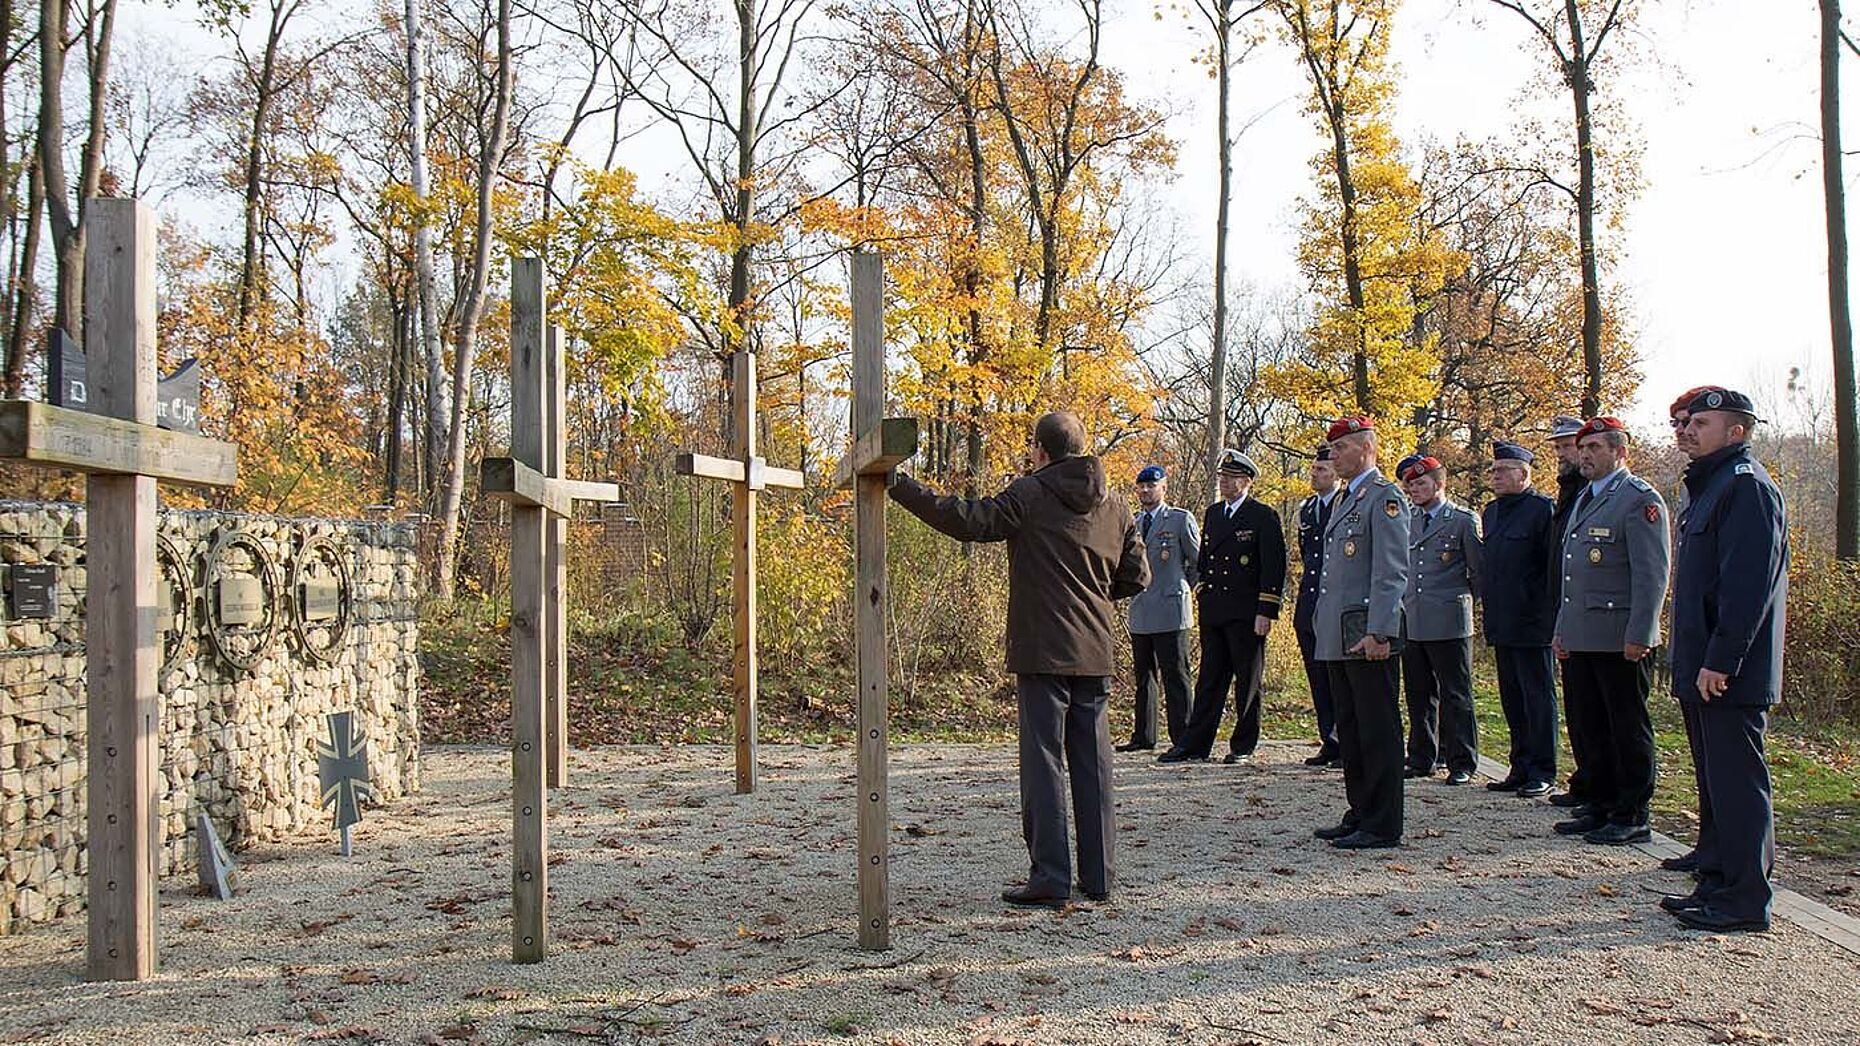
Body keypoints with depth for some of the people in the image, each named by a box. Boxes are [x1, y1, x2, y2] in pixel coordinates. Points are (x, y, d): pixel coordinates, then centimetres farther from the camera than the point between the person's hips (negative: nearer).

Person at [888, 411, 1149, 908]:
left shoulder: (1030, 494, -7)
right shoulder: (1114, 505, 10)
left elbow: (969, 520, -16)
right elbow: (1136, 576, 13)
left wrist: (900, 485, -11)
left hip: (1042, 652, -5)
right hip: (1096, 653, 5)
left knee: (1044, 762, -2)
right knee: (1093, 763, 11)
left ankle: (1050, 879, -2)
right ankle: (1100, 876, 16)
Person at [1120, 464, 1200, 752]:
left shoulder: (1181, 520, -2)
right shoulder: (1134, 522, 15)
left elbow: (1199, 562, 2)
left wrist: (1182, 588, 3)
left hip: (1170, 612, -6)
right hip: (1140, 613, 6)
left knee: (1175, 677, -4)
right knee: (1143, 676, 11)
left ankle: (1183, 739, -1)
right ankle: (1143, 736, 18)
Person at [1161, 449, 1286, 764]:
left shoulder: (1263, 517, -5)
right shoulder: (1212, 513, 15)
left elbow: (1274, 568, -9)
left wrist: (1266, 612, -14)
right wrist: (1202, 595, 14)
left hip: (1246, 615, -6)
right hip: (1213, 613, 6)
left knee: (1247, 681, 4)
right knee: (1209, 679, 7)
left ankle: (1244, 745, 13)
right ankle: (1195, 744, 8)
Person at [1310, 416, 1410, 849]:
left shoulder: (1383, 497, -9)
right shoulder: (1344, 499, 20)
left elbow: (1391, 573, -17)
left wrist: (1377, 633, -22)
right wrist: (1323, 624, 21)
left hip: (1366, 638, -10)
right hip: (1338, 638, 10)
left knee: (1377, 732, -3)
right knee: (1350, 732, 14)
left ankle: (1382, 826, 2)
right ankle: (1359, 815, 22)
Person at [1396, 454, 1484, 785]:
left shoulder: (1463, 521, -3)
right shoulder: (1406, 522, 13)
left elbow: (1480, 571, 1)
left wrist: (1459, 598, 6)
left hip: (1449, 625, -5)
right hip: (1411, 623, 5)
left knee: (1455, 696, -1)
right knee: (1419, 696, 11)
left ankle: (1462, 764, 6)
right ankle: (1421, 759, 20)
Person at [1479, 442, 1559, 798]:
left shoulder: (1543, 508, -9)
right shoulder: (1492, 512, 15)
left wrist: (1552, 617, -15)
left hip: (1533, 625, -8)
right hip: (1502, 626, 8)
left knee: (1538, 697, 1)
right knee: (1512, 700, 12)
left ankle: (1542, 772, 7)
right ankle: (1520, 768, 20)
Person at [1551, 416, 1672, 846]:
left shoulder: (1640, 499, -9)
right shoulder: (1583, 500, 19)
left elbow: (1652, 574, -15)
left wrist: (1638, 636, -19)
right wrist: (1562, 629, 20)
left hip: (1619, 640, -9)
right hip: (1580, 639, 9)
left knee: (1628, 728, 0)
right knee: (1590, 726, 13)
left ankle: (1632, 817, 7)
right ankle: (1600, 806, 23)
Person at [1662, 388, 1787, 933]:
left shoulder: (1747, 487, -13)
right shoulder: (1707, 486, 19)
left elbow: (1748, 583, -20)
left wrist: (1720, 661, -22)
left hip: (1730, 675, -10)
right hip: (1703, 670, 10)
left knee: (1736, 782, -4)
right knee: (1714, 781, 14)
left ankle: (1746, 899, 2)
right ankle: (1717, 883, 22)